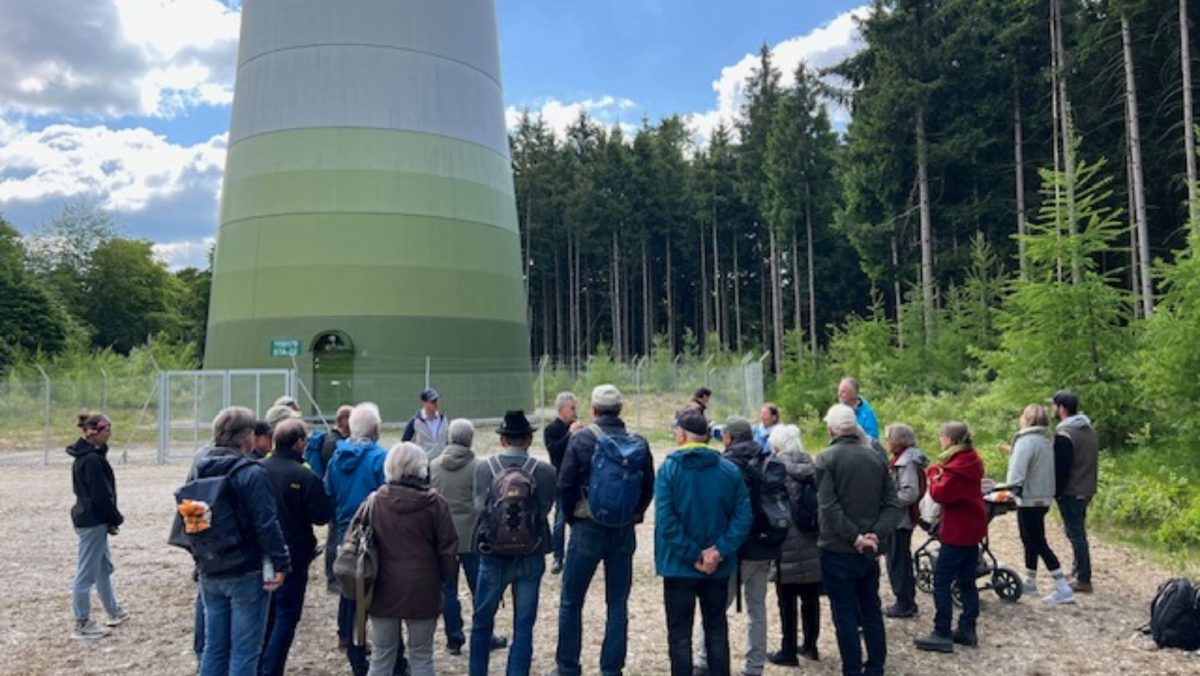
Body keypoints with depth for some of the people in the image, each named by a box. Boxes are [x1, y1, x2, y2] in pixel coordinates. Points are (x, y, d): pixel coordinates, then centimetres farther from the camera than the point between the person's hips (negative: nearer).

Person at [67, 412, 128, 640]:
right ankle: (82, 624, 10)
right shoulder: (93, 459, -21)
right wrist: (116, 518, -8)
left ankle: (114, 612, 33)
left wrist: (110, 519, 10)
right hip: (93, 521, -10)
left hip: (87, 517, 10)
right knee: (87, 572, 0)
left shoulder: (85, 455, 10)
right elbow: (101, 495, -21)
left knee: (104, 566, 20)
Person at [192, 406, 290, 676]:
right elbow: (267, 525, -20)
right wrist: (282, 563, -14)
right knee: (244, 651, 2)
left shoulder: (200, 469, 5)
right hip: (246, 574, -7)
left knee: (214, 648, 16)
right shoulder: (252, 473, -18)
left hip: (210, 573, 7)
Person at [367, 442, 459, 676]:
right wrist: (444, 577, 9)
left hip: (384, 589, 2)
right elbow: (448, 549, -7)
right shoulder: (434, 503, -10)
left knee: (381, 656, 13)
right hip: (422, 589, -2)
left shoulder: (375, 501, -3)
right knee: (421, 657, 10)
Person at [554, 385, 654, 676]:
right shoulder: (639, 443, -2)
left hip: (588, 529, -3)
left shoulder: (582, 439, -10)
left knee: (571, 601, 11)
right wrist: (631, 516, 13)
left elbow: (565, 485, -8)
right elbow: (648, 488, 3)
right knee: (618, 603, 12)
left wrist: (573, 518, 6)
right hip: (625, 532, 3)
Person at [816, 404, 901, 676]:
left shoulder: (826, 458, -12)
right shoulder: (876, 457, 6)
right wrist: (876, 534, -7)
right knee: (871, 610, 17)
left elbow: (829, 507, -21)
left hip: (838, 550, -5)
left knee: (845, 615, 3)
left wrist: (855, 537, -17)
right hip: (869, 551, 5)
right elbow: (892, 504, 2)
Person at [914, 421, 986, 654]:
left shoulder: (957, 466, -20)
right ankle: (967, 630, 20)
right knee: (967, 581, 14)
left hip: (958, 531, -9)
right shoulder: (971, 460, 9)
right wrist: (941, 473, -4)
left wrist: (934, 473, -7)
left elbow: (940, 494, -22)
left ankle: (942, 635, -2)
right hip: (972, 528, 10)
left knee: (941, 580, -4)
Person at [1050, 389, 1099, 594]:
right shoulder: (1089, 429, 10)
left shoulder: (1064, 434, -20)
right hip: (1086, 489, 9)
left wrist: (1056, 492, -12)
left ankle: (1083, 580, 2)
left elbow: (1061, 468, -20)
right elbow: (1091, 461, 17)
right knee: (1078, 531, 19)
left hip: (1071, 492, -9)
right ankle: (1078, 570, 29)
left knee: (1075, 533, -3)